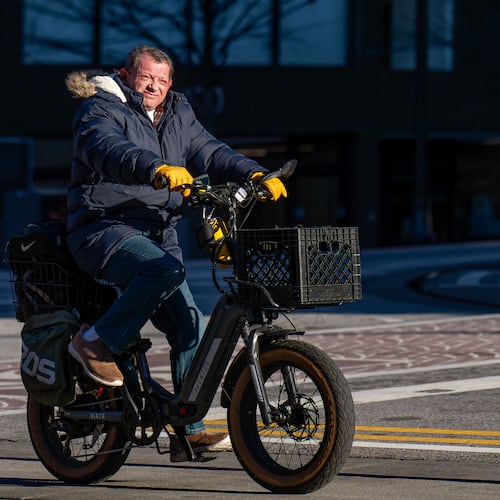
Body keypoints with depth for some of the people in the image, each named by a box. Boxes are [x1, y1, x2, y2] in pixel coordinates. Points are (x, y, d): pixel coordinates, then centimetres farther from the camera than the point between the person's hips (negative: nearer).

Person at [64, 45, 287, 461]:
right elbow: (109, 149, -26)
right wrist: (158, 169, -44)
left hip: (158, 234, 7)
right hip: (105, 228, -7)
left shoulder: (178, 117, 18)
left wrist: (256, 176, -6)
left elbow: (212, 153, 12)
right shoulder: (101, 109, -5)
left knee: (189, 325, -3)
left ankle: (190, 430, 1)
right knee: (165, 269, -35)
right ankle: (97, 341, -20)